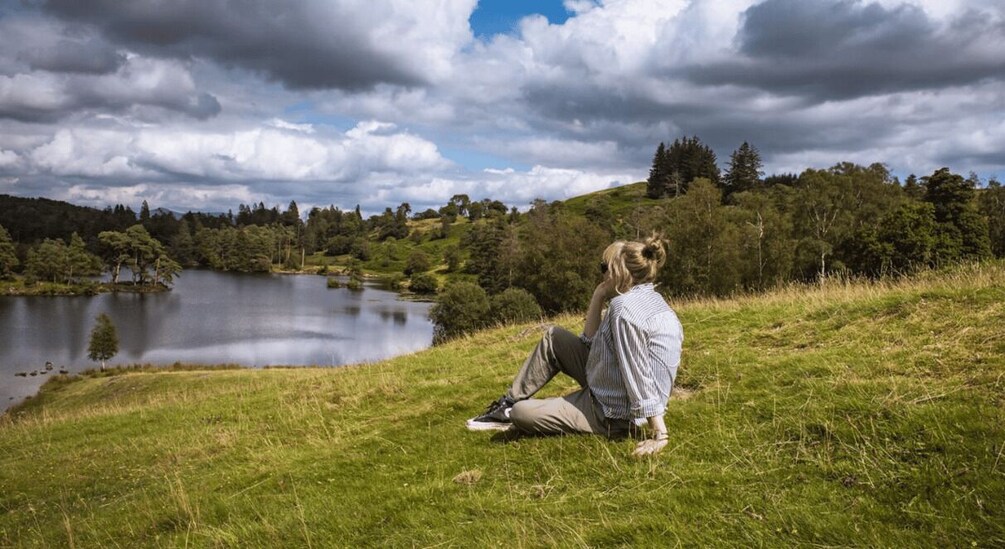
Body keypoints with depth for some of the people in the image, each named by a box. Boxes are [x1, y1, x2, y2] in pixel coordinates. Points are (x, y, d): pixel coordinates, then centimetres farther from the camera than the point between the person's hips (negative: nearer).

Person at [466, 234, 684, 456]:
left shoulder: (624, 307, -27)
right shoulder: (650, 299, 4)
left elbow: (639, 379, -30)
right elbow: (591, 342, 8)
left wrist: (659, 435, -29)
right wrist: (598, 298, -2)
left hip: (613, 415, -10)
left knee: (520, 413, -6)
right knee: (554, 338, 15)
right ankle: (508, 403, 22)